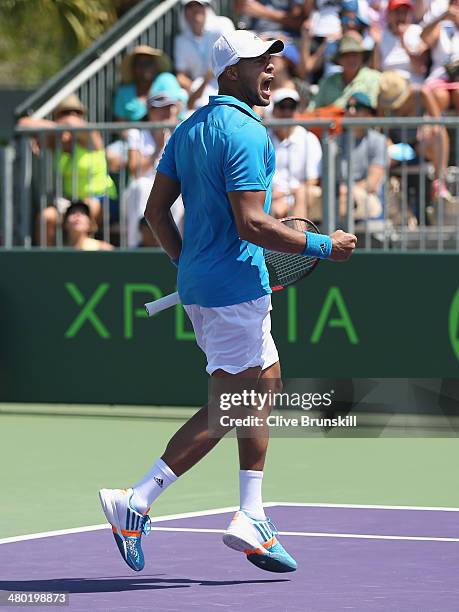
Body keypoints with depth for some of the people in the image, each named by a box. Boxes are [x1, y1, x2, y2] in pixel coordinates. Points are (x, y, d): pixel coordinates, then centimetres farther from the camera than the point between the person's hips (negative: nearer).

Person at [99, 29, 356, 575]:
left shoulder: (188, 130, 12)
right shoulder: (247, 134, -16)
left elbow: (156, 211, 14)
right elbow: (250, 224, -23)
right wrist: (322, 246, -14)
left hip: (198, 282, 10)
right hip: (236, 286, -10)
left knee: (265, 382, 16)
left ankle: (251, 519, 14)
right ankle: (136, 502, -6)